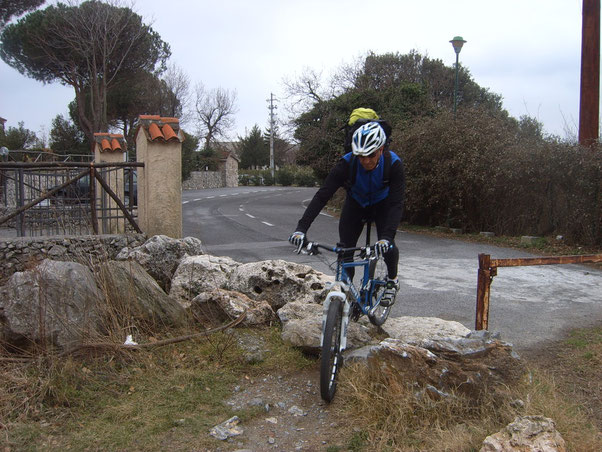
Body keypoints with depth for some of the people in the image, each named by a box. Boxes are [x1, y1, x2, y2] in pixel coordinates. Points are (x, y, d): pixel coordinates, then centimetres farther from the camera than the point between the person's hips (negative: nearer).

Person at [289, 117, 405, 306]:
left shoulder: (394, 164, -34)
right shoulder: (347, 163, -33)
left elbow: (397, 203, -37)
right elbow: (322, 195, -37)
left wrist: (387, 237, -53)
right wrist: (301, 228, -48)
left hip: (383, 204, -1)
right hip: (356, 203, 1)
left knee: (386, 245, -21)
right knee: (345, 248, -12)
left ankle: (392, 281, 8)